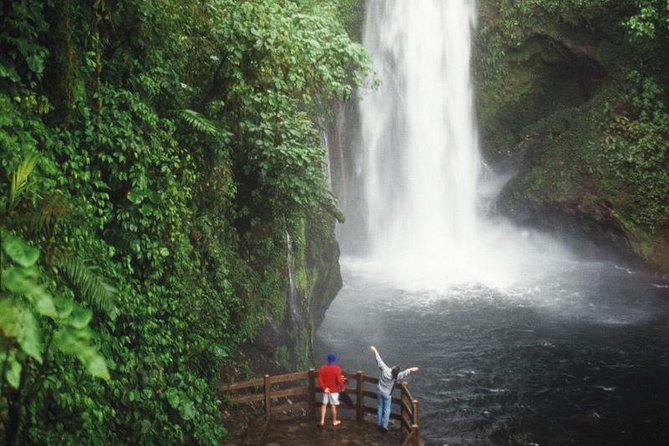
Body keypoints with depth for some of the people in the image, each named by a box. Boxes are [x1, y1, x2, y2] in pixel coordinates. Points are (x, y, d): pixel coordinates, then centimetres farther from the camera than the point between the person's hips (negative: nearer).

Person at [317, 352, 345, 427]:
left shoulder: (322, 368, -5)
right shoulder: (337, 368, -17)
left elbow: (319, 379, -8)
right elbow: (339, 380, -20)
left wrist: (324, 388, -5)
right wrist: (342, 387, -4)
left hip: (326, 390, 3)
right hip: (334, 390, -3)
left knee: (324, 405, 13)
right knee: (333, 406, 8)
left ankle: (322, 421, 10)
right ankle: (334, 421, 22)